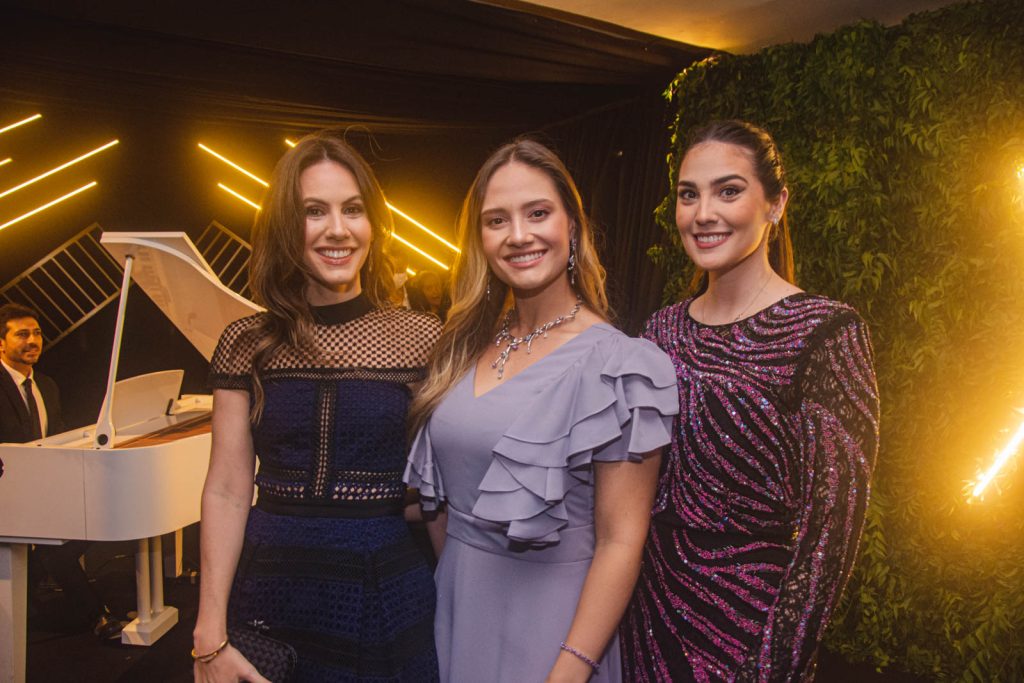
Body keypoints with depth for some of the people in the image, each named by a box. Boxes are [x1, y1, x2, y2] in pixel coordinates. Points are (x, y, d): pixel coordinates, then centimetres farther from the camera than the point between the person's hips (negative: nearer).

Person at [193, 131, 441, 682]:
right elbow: (226, 492, -2)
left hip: (387, 595, -1)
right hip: (273, 590, 1)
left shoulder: (423, 340, -5)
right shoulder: (247, 344, -2)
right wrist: (211, 636, -5)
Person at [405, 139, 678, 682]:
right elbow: (442, 499, 10)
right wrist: (447, 590, 10)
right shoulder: (465, 350, 1)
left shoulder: (615, 365, -15)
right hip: (455, 611, 5)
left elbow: (621, 543, -16)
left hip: (548, 618, -5)